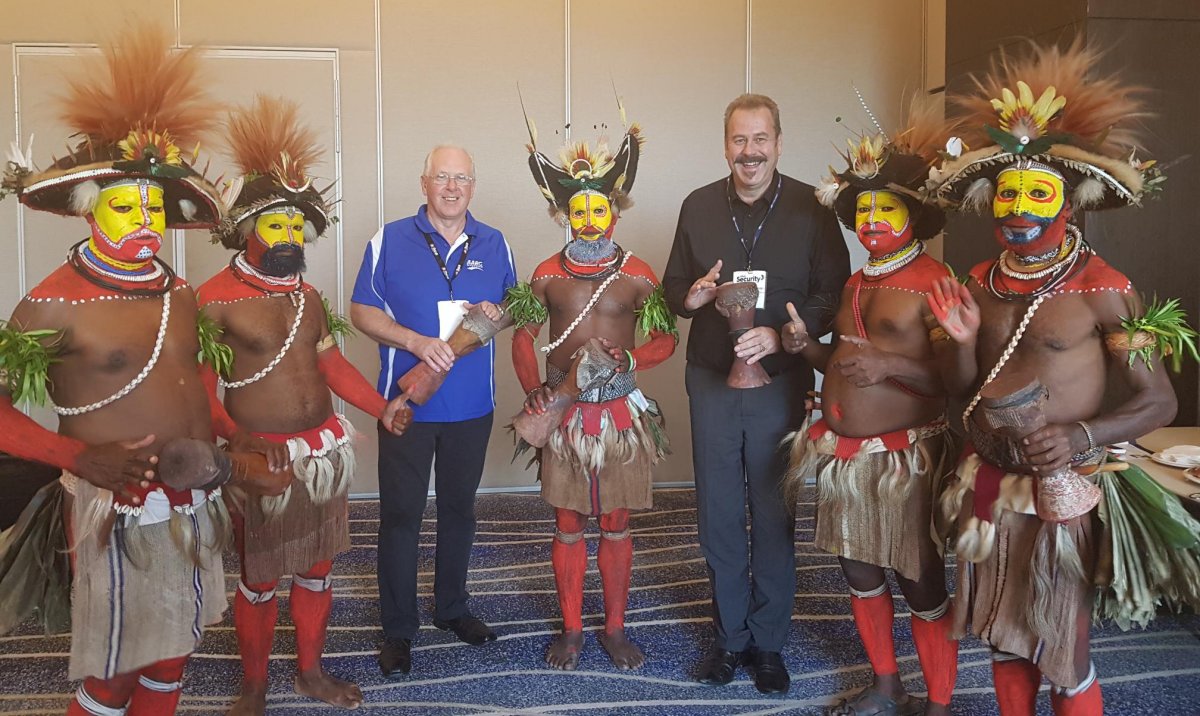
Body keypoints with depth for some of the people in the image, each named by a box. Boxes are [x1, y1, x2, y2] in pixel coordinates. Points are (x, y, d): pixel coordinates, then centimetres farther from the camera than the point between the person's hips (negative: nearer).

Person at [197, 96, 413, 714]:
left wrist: (380, 408, 5)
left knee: (317, 568, 16)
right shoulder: (216, 299, -11)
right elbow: (202, 386, -15)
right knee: (259, 579, 8)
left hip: (324, 450, 6)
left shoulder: (307, 297, 10)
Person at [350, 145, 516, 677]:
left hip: (472, 405, 3)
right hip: (407, 403, -3)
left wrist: (497, 312, -10)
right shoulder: (391, 240, -4)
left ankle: (452, 608, 34)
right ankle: (398, 629, 17)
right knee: (400, 514, 3)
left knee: (459, 508, 16)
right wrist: (415, 342, -19)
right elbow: (362, 311, -4)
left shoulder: (494, 244, 5)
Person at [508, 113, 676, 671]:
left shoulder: (636, 274, -1)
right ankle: (571, 630, 24)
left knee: (616, 525, 9)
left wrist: (627, 360, -18)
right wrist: (532, 388, -10)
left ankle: (615, 629, 24)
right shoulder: (547, 274, 2)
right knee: (568, 525, 9)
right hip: (564, 412, 1)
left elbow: (666, 338, 2)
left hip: (620, 412, 0)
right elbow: (523, 335, 6)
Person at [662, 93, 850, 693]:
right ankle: (729, 634, 26)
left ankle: (768, 641, 23)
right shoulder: (698, 206, 5)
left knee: (773, 514, 6)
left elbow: (834, 293, -6)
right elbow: (673, 286, 11)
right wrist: (691, 296, -12)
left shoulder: (811, 208, -4)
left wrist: (781, 334, -21)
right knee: (718, 514, 9)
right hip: (711, 380, 3)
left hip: (780, 380, -2)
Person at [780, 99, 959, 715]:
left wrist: (890, 365, -28)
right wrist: (805, 347, 4)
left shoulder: (935, 283, -11)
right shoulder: (855, 284, 13)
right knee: (860, 573, 17)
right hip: (845, 455, 8)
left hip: (905, 458, -8)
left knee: (921, 586, 3)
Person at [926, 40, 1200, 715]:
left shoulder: (1103, 288, -12)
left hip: (1063, 494, -5)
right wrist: (960, 341, -9)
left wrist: (1083, 437, -26)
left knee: (1062, 652, 6)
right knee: (1004, 634, 17)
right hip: (990, 485, 5)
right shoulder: (981, 282, 4)